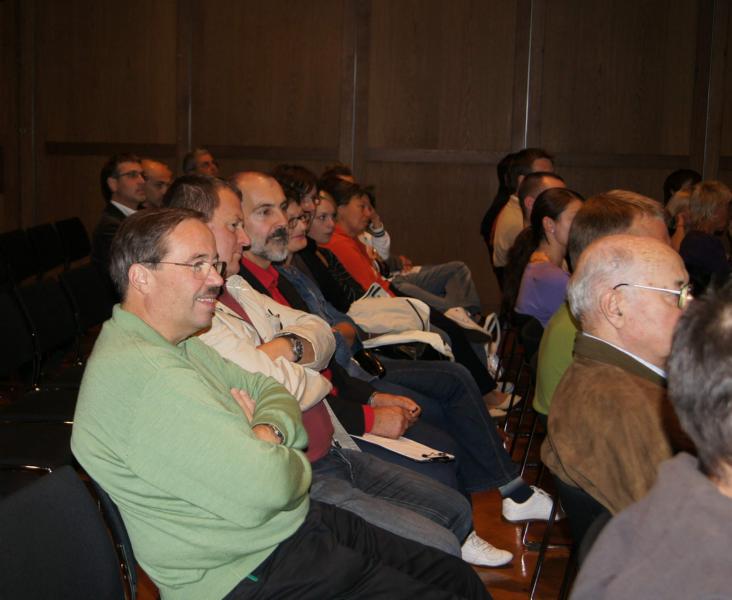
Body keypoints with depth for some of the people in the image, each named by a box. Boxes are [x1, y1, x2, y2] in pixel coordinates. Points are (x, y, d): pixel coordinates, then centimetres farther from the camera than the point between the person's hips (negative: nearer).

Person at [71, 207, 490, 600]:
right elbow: (266, 486, -30)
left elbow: (270, 390, 15)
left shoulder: (180, 344, 10)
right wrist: (293, 464, -6)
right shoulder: (142, 373, -25)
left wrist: (266, 431, -9)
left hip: (298, 524, 10)